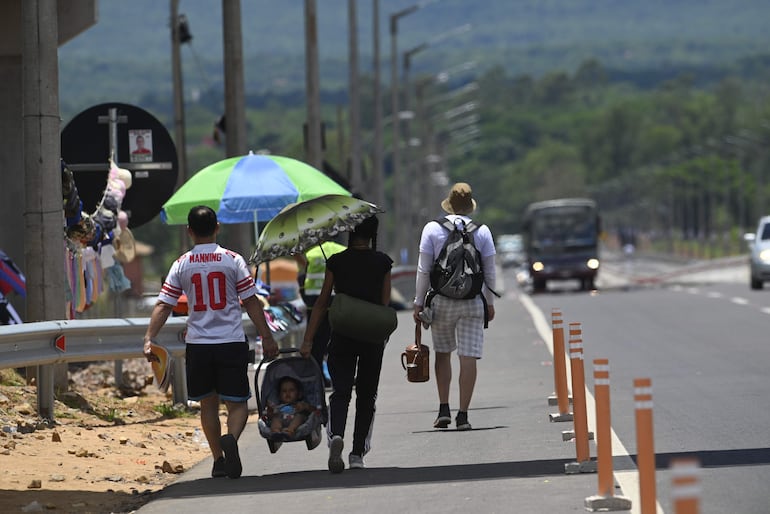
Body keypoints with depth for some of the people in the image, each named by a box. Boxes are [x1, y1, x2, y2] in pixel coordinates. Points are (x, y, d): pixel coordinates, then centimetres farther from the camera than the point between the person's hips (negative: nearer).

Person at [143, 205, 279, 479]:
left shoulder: (182, 265, 1)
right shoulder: (233, 260, -3)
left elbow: (163, 305, -4)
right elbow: (251, 302, -2)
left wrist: (149, 339, -4)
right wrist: (267, 337, 3)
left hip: (198, 343, 2)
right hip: (232, 341, -2)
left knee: (208, 403, 16)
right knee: (237, 402, 3)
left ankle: (218, 460, 16)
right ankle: (231, 438, -27)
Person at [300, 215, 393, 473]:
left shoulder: (336, 262, -2)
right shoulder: (383, 262, -2)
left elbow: (322, 303, -1)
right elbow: (385, 302, 0)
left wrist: (308, 341, 1)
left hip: (342, 335, -1)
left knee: (340, 391, 0)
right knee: (366, 395, 13)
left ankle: (336, 435, -28)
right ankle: (358, 453, 13)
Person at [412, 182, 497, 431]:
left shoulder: (432, 229, -2)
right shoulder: (482, 231, 0)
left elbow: (424, 269, -2)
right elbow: (489, 272, 4)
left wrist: (419, 302, 4)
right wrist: (490, 303, 15)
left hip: (441, 301, 0)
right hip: (473, 302, 0)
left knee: (442, 353, 15)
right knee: (469, 357, -1)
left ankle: (444, 409, 9)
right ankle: (463, 414, -3)